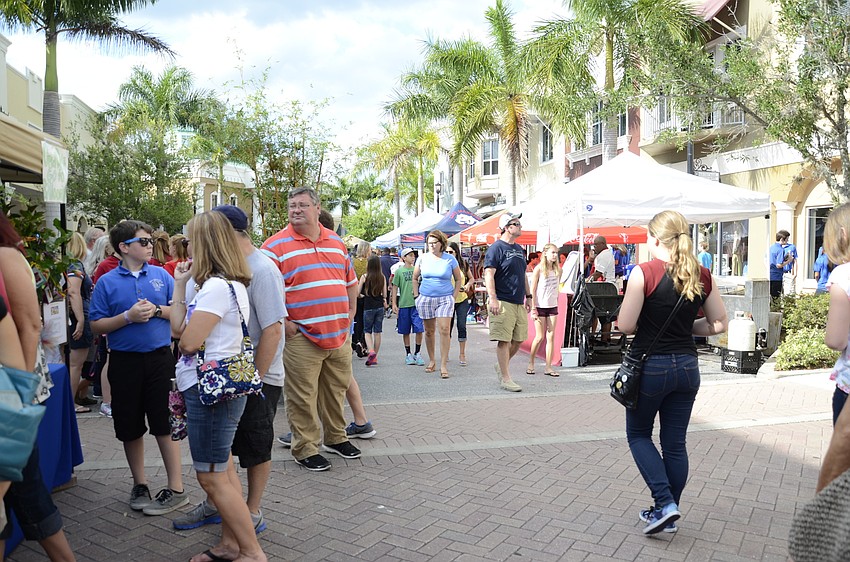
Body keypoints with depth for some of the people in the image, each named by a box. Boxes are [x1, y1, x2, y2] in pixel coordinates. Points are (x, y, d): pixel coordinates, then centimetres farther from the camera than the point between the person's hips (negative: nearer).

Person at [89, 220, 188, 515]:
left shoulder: (161, 275, 3)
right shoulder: (106, 282, -1)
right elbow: (96, 325, -2)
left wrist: (157, 310, -13)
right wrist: (128, 316, -16)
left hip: (159, 357, 0)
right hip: (125, 361, 1)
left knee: (164, 424, 2)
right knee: (131, 427, 11)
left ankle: (176, 488, 11)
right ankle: (140, 485, 28)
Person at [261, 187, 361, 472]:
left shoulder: (336, 242, 11)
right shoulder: (276, 245, -6)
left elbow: (351, 281, 20)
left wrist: (350, 315, 11)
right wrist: (283, 323, -14)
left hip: (339, 336, 6)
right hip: (301, 338, -5)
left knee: (336, 389, 18)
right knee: (302, 397, 2)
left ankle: (336, 438, 36)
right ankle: (305, 449, 18)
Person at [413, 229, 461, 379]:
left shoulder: (450, 259, 0)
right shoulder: (423, 259, 5)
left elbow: (458, 279, 9)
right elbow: (415, 278, 15)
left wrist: (454, 297, 1)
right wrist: (416, 295, 7)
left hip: (445, 299, -2)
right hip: (425, 299, 2)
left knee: (444, 330, -11)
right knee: (429, 331, 9)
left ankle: (443, 365, -7)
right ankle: (432, 361, 24)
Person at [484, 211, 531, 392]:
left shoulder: (519, 249, 17)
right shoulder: (496, 248, -8)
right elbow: (488, 274, -15)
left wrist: (528, 296, 22)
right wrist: (492, 299, -23)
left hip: (519, 303, 8)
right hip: (503, 302, -8)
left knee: (518, 339, 12)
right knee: (503, 340, -4)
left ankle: (502, 365, 32)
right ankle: (505, 379, 3)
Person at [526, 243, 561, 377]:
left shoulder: (557, 270, 7)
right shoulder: (539, 269, -7)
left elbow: (556, 289, 15)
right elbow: (532, 290, -8)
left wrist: (556, 303, 9)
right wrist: (533, 309, -12)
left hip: (552, 307, 5)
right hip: (540, 306, -4)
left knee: (551, 337, 2)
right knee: (539, 337, -2)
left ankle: (548, 367, 6)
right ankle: (531, 364, 16)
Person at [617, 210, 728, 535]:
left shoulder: (644, 273, -16)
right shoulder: (702, 275, 0)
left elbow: (626, 325, -16)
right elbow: (719, 324, 6)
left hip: (650, 366, -5)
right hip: (687, 367, 5)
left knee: (638, 434, 16)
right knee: (675, 444, 15)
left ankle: (664, 503, 3)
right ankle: (668, 517, 26)